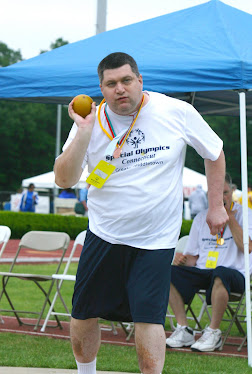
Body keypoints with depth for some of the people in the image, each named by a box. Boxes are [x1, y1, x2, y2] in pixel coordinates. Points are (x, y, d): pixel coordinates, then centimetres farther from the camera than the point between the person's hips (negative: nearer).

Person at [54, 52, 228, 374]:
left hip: (156, 239, -2)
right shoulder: (93, 120, -5)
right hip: (104, 235, 2)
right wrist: (84, 132, -24)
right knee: (83, 314, 8)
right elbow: (64, 180, -14)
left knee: (148, 317, -11)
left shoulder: (176, 112, -7)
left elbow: (214, 154, 8)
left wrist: (216, 206, 7)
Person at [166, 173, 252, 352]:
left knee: (220, 273, -41)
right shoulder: (201, 218, 18)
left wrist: (229, 217, -8)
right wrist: (183, 259, -7)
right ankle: (183, 330, -19)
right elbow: (193, 257, 18)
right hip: (203, 272, 5)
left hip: (235, 273, -4)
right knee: (170, 273, -23)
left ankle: (213, 332, -28)